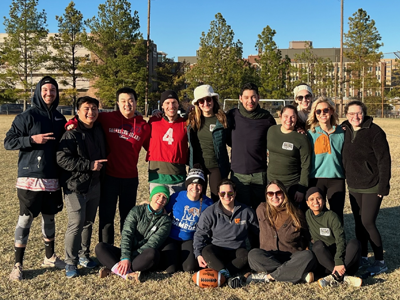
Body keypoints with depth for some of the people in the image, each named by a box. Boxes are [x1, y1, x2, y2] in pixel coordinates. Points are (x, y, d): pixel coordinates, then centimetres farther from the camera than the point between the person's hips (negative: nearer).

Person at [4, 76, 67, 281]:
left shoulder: (60, 118, 11)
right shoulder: (27, 116, -6)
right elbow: (8, 142, -7)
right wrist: (32, 139, -19)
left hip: (53, 179, 5)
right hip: (30, 178, -5)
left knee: (49, 218, 16)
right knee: (25, 220, 0)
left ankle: (50, 257, 31)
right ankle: (17, 265, 12)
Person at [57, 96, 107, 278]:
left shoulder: (99, 130, 9)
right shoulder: (71, 133, -13)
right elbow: (62, 158, -21)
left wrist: (101, 170, 12)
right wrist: (89, 165, -23)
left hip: (95, 185, 7)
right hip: (76, 186, -7)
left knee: (88, 222, 15)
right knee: (76, 224, -7)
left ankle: (84, 255, 30)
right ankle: (70, 262, 8)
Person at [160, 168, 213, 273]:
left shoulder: (207, 203, -6)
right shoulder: (176, 197, -10)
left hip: (189, 240, 1)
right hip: (171, 238, -1)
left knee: (189, 267, -21)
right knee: (170, 269, -17)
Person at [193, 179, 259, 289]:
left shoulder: (246, 211, 3)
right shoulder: (209, 212, -1)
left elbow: (255, 234, 13)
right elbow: (200, 234, 0)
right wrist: (198, 254, -13)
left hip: (237, 251, 1)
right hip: (216, 250, -1)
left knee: (246, 255, -32)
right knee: (206, 250, -34)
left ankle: (219, 273, -39)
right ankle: (227, 276, -47)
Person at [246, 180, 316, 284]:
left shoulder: (296, 213, 5)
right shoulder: (262, 210, 6)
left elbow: (306, 238, 16)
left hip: (292, 257, 0)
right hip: (268, 258, 0)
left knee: (308, 256, -31)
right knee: (253, 254, -33)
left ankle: (268, 276, -29)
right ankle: (301, 274, -29)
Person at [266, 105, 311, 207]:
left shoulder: (301, 139, -9)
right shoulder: (272, 130, 4)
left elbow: (305, 167, -9)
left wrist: (301, 190, -12)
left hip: (293, 185, -4)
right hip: (272, 183, 4)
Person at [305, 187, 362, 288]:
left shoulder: (331, 216, -10)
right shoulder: (307, 215, 2)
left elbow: (340, 240, -19)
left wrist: (339, 262, -31)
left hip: (339, 253, -2)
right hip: (323, 257, 2)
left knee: (354, 243, -30)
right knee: (318, 245, -30)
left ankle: (335, 277, -43)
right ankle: (343, 277, -41)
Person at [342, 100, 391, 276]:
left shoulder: (375, 132, -13)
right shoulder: (345, 131, 4)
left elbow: (384, 161, -13)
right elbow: (344, 158, 13)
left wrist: (383, 187, -15)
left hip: (372, 187, -6)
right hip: (354, 187, 6)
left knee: (368, 223, -8)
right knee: (359, 223, 12)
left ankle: (380, 262, 7)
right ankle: (362, 258, 25)